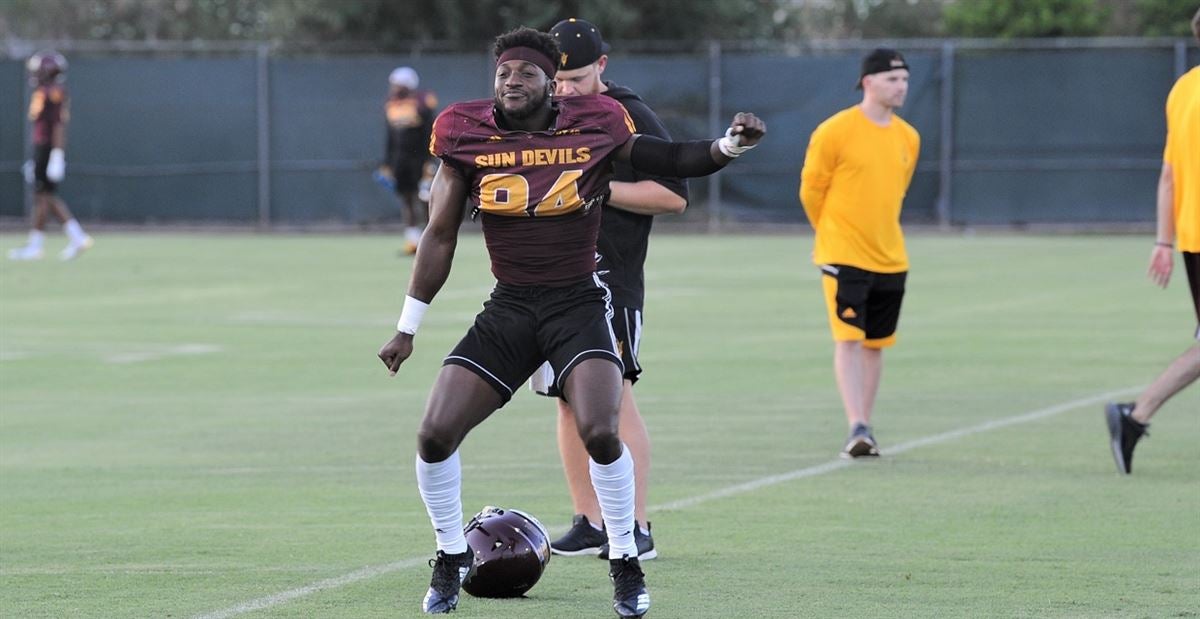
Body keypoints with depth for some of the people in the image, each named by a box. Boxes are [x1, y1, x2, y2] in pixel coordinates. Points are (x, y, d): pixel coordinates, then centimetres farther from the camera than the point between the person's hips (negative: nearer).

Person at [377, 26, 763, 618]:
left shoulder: (595, 126, -6)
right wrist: (407, 328, 9)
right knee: (435, 435, -7)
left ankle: (625, 563, -1)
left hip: (579, 303, -2)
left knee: (600, 432, -23)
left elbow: (671, 159, 5)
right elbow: (440, 235, 6)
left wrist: (730, 145, -16)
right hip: (507, 309, 2)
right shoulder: (468, 137, -3)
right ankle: (451, 557, 17)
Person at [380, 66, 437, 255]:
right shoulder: (391, 107, 11)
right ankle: (412, 241, 5)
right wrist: (387, 164, 14)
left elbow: (429, 133, -10)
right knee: (406, 199, 3)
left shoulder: (421, 105, -9)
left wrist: (428, 161, -15)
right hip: (400, 159, 6)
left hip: (418, 158, -6)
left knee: (423, 201, -6)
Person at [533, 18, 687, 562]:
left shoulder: (629, 116, -5)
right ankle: (587, 523, 11)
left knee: (613, 394, -11)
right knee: (569, 398, 6)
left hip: (611, 274, -6)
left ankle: (636, 528, -9)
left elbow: (673, 195, -11)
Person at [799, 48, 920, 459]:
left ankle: (865, 431, 17)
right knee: (849, 339, -13)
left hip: (890, 259, 6)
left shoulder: (908, 138, 8)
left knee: (875, 345, 9)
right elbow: (811, 189, 0)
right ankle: (857, 429, -17)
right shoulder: (835, 131, -10)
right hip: (844, 256, -6)